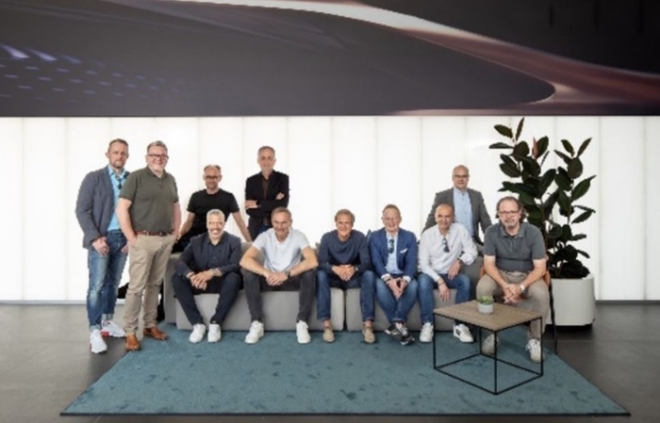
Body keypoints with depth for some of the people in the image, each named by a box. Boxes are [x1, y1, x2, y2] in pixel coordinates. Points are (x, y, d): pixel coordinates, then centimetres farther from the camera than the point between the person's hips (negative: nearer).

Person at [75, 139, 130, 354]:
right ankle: (95, 331, 0)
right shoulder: (93, 178, -3)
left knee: (113, 283, 13)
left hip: (123, 238, 3)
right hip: (101, 238, -3)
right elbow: (82, 210, -7)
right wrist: (95, 238, -15)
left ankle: (107, 321, 26)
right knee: (97, 285, -6)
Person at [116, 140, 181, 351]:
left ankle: (150, 325, 23)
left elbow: (176, 207, 22)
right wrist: (132, 238, -12)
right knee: (136, 286, -3)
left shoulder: (170, 180, 13)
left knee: (155, 284, 12)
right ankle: (130, 332, 7)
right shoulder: (136, 177, -6)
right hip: (143, 239, -5)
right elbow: (121, 209, -10)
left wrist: (175, 233, 12)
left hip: (165, 240, 6)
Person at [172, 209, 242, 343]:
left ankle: (215, 323, -20)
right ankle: (197, 323, -18)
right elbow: (179, 263, -13)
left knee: (233, 278, -35)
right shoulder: (196, 241, 1)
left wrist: (212, 272, -37)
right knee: (176, 278, -22)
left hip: (222, 284, -2)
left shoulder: (234, 241, -5)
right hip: (200, 284, 3)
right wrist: (192, 276, -36)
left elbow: (236, 266, -20)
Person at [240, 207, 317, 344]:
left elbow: (313, 261, -29)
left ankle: (302, 323, -23)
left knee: (309, 273, -31)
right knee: (248, 273, -27)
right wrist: (267, 274, -41)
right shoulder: (265, 236, -12)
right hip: (270, 280, 1)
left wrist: (287, 274, -37)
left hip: (292, 281, -1)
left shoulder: (298, 236, -14)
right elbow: (245, 260, -26)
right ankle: (257, 323, -20)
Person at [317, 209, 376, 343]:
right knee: (320, 275, -31)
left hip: (354, 278, 0)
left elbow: (367, 263, -19)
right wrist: (335, 269, -42)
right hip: (333, 278, 0)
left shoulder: (360, 237, -12)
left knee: (369, 274, -30)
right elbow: (321, 264, -19)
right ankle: (326, 324, -31)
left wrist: (354, 269, -42)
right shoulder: (327, 238, -12)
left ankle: (368, 324, -30)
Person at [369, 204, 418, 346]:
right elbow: (376, 262, -11)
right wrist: (389, 280, -31)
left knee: (413, 285, -32)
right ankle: (400, 324, -28)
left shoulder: (410, 237, 1)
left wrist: (405, 280, -30)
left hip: (403, 276, 1)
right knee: (380, 285, -35)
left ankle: (396, 323, -30)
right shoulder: (375, 237, -1)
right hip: (384, 276, -1)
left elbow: (412, 262, -8)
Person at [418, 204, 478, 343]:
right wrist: (439, 281, -24)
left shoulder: (460, 230, -4)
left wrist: (459, 261, -21)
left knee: (466, 280, -30)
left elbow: (472, 252, -1)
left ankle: (459, 325, -20)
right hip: (432, 274, -1)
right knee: (423, 280, -34)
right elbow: (424, 263, -12)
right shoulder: (427, 234, -9)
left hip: (452, 274, 2)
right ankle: (427, 324, -26)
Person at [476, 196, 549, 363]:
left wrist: (521, 287, -30)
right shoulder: (492, 232, -12)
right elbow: (489, 264, -12)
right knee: (482, 287, -30)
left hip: (527, 276, 0)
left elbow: (540, 267, -15)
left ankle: (534, 339, -9)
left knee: (541, 294, -32)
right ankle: (491, 334, -10)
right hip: (501, 274, 1)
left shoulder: (533, 233, -15)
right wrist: (504, 285, -28)